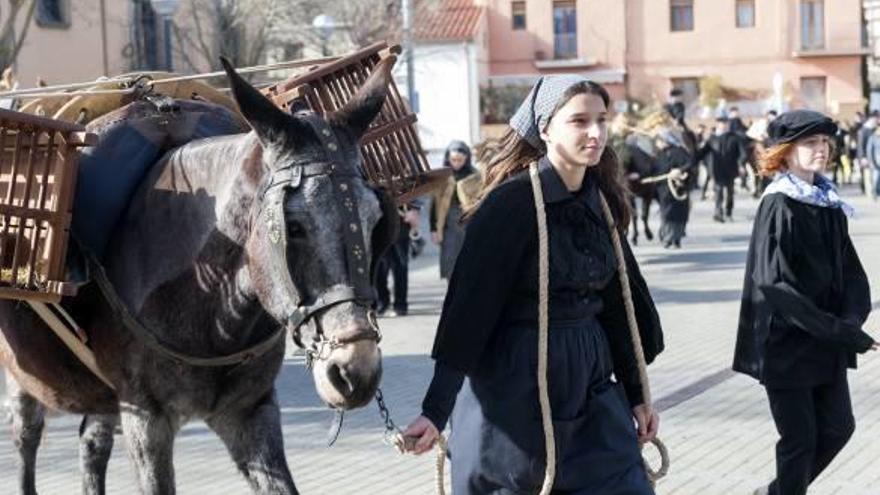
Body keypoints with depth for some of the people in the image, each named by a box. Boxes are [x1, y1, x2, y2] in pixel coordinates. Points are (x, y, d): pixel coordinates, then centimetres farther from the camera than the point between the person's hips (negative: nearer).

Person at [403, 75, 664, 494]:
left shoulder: (600, 201, 6)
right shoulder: (511, 202, -14)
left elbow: (618, 302, 13)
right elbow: (469, 306, -17)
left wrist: (635, 394, 15)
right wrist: (436, 410, -20)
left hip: (592, 382, 6)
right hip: (515, 386, -6)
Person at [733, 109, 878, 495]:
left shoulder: (829, 203, 7)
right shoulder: (778, 206, -15)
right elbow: (776, 284, -21)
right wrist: (840, 330, -21)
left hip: (826, 342, 7)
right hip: (786, 341, -7)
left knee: (838, 427, 12)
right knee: (800, 439, 1)